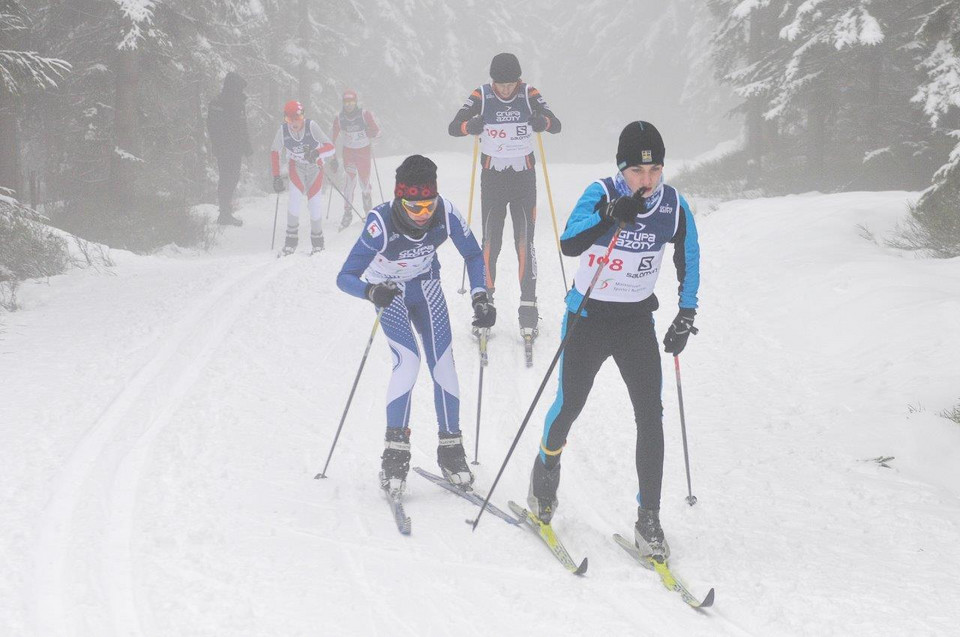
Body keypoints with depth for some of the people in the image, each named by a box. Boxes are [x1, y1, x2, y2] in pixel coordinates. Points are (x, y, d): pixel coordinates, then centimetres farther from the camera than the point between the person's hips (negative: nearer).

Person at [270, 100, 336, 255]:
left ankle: (317, 240, 15)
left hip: (315, 166, -1)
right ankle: (291, 238, -9)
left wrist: (317, 153, -47)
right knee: (294, 197, -21)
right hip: (296, 167, 1)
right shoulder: (283, 131, -19)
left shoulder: (311, 126, -26)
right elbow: (274, 152, -3)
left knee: (314, 203, -5)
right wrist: (276, 177, -6)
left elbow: (331, 147, -26)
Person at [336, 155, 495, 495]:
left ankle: (450, 448, 9)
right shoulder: (381, 224, -37)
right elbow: (344, 278, -37)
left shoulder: (446, 214, -28)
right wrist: (371, 291, -56)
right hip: (389, 291, -3)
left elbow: (473, 254, -9)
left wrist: (480, 297, -20)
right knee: (408, 360, -20)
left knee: (443, 361, -6)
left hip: (426, 285, 3)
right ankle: (395, 454, -11)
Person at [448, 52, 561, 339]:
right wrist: (471, 126, -31)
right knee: (490, 241, -1)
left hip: (524, 176, 0)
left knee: (525, 241, -4)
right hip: (492, 177, 0)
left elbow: (556, 125, -7)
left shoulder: (529, 94, -5)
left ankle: (528, 305, 0)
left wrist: (542, 122, -30)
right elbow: (453, 127, -9)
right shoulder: (481, 97, -7)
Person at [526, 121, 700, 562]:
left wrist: (686, 316, 4)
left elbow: (689, 260, 8)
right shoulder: (601, 194, -17)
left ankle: (648, 520, -1)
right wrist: (610, 214, -44)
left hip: (637, 320, 2)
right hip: (588, 316, -2)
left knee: (651, 415, -9)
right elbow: (569, 244, -32)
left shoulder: (674, 207, -8)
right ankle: (546, 469, 41)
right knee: (569, 406, 8)